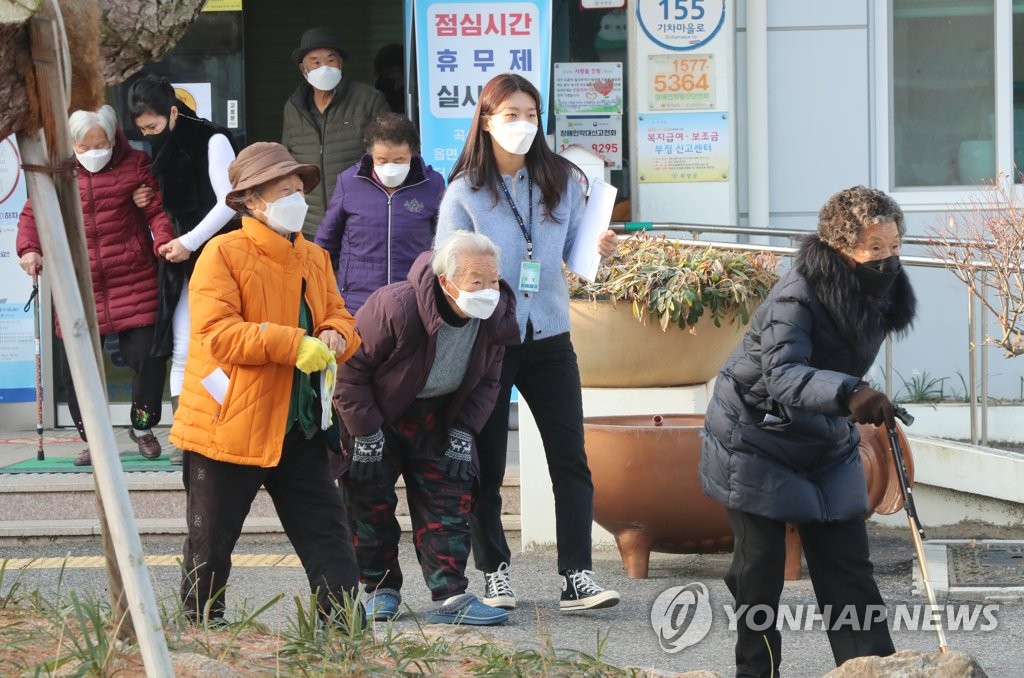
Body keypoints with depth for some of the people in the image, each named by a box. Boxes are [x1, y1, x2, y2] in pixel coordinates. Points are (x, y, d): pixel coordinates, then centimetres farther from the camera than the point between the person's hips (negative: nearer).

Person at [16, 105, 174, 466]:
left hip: (133, 282, -1)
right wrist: (29, 248, -8)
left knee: (147, 354, -4)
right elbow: (33, 214, 10)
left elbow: (158, 211, -2)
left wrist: (163, 242, -21)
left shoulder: (135, 165, 1)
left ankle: (143, 428, 21)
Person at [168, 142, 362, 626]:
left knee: (327, 531, 5)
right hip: (230, 425, -6)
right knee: (211, 543, 4)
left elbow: (338, 315, 17)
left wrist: (335, 335, -10)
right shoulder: (223, 254, -11)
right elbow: (217, 332, -20)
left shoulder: (314, 259, 12)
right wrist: (293, 344, -26)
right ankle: (200, 627, 16)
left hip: (299, 428, 6)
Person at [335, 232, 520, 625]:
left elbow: (486, 381, 1)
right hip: (375, 412, -4)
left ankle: (451, 595, -7)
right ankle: (381, 589, 11)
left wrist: (463, 433, -9)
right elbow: (349, 368, -24)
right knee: (372, 503, -5)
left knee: (448, 497, -6)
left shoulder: (495, 316, -17)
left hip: (436, 416, 4)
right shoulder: (395, 308, -35)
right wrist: (366, 434, -21)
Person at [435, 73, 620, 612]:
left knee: (570, 460, -3)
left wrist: (599, 249, -13)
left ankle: (577, 577, -2)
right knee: (486, 465, 5)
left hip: (549, 337, 2)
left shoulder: (561, 180, 4)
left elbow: (572, 252, 9)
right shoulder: (465, 191, -4)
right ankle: (494, 572, 16)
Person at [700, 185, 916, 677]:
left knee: (847, 566, 0)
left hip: (825, 444, 6)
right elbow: (781, 374, -42)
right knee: (760, 568, -1)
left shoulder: (881, 294, -5)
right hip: (757, 441, -6)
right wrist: (848, 394, -57)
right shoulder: (798, 295, -28)